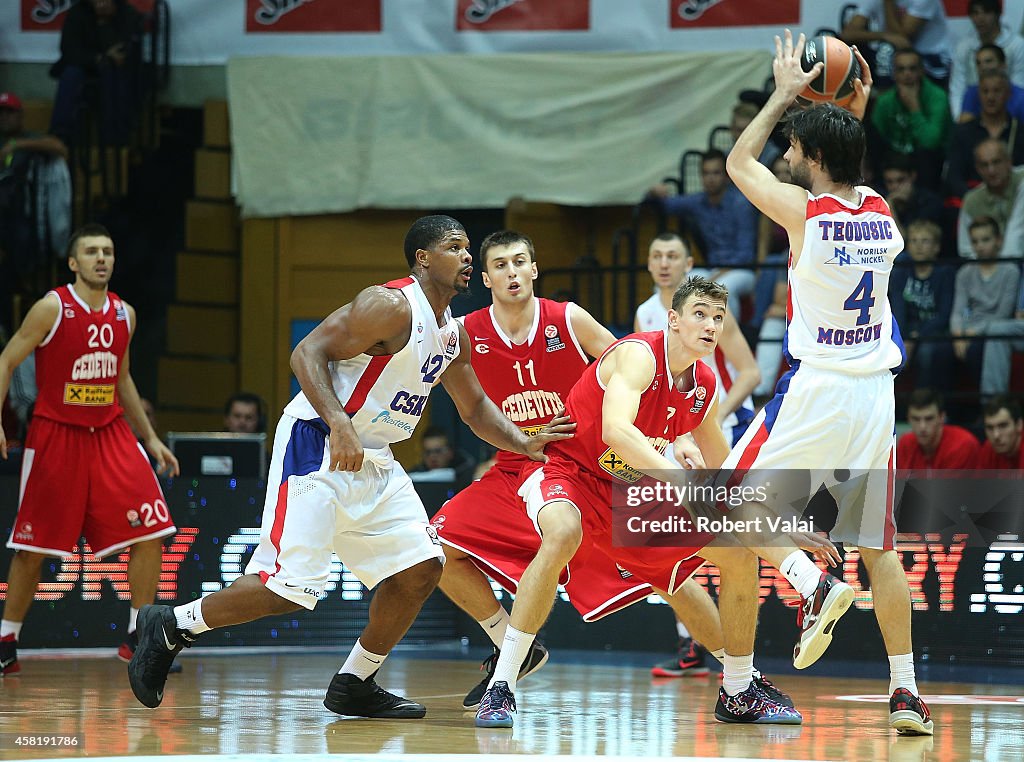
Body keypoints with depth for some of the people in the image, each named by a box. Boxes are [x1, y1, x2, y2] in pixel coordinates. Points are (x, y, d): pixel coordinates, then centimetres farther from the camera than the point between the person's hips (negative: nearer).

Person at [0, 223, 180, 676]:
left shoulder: (123, 314, 7)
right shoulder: (52, 308, -9)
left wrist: (150, 438, 18)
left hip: (110, 434, 4)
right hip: (56, 435, -4)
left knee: (150, 531, -8)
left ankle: (139, 638, 1)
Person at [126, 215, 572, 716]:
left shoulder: (452, 334, 12)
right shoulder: (391, 306, -16)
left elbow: (474, 408, 24)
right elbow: (307, 352, -21)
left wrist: (524, 444, 7)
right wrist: (339, 423, -33)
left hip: (372, 462, 9)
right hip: (318, 448, -9)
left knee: (420, 566, 1)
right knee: (291, 586, -16)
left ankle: (355, 685, 12)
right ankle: (169, 626, 2)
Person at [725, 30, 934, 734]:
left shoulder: (803, 209, -11)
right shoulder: (881, 211, 4)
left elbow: (738, 162, 8)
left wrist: (785, 94, 14)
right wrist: (856, 113, 22)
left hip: (815, 390, -5)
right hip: (876, 392, 5)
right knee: (880, 545, 10)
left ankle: (808, 579, -14)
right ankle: (906, 690, 6)